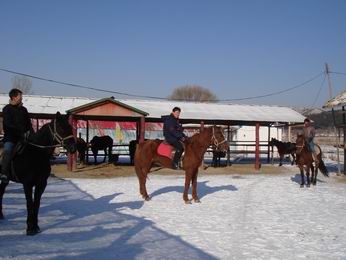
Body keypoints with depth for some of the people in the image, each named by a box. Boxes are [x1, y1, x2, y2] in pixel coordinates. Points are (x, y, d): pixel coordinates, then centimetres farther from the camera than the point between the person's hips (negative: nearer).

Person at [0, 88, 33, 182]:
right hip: (10, 137, -6)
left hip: (22, 137, 6)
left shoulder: (23, 109, 14)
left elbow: (28, 124, 16)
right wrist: (22, 131, -20)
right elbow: (8, 125, -12)